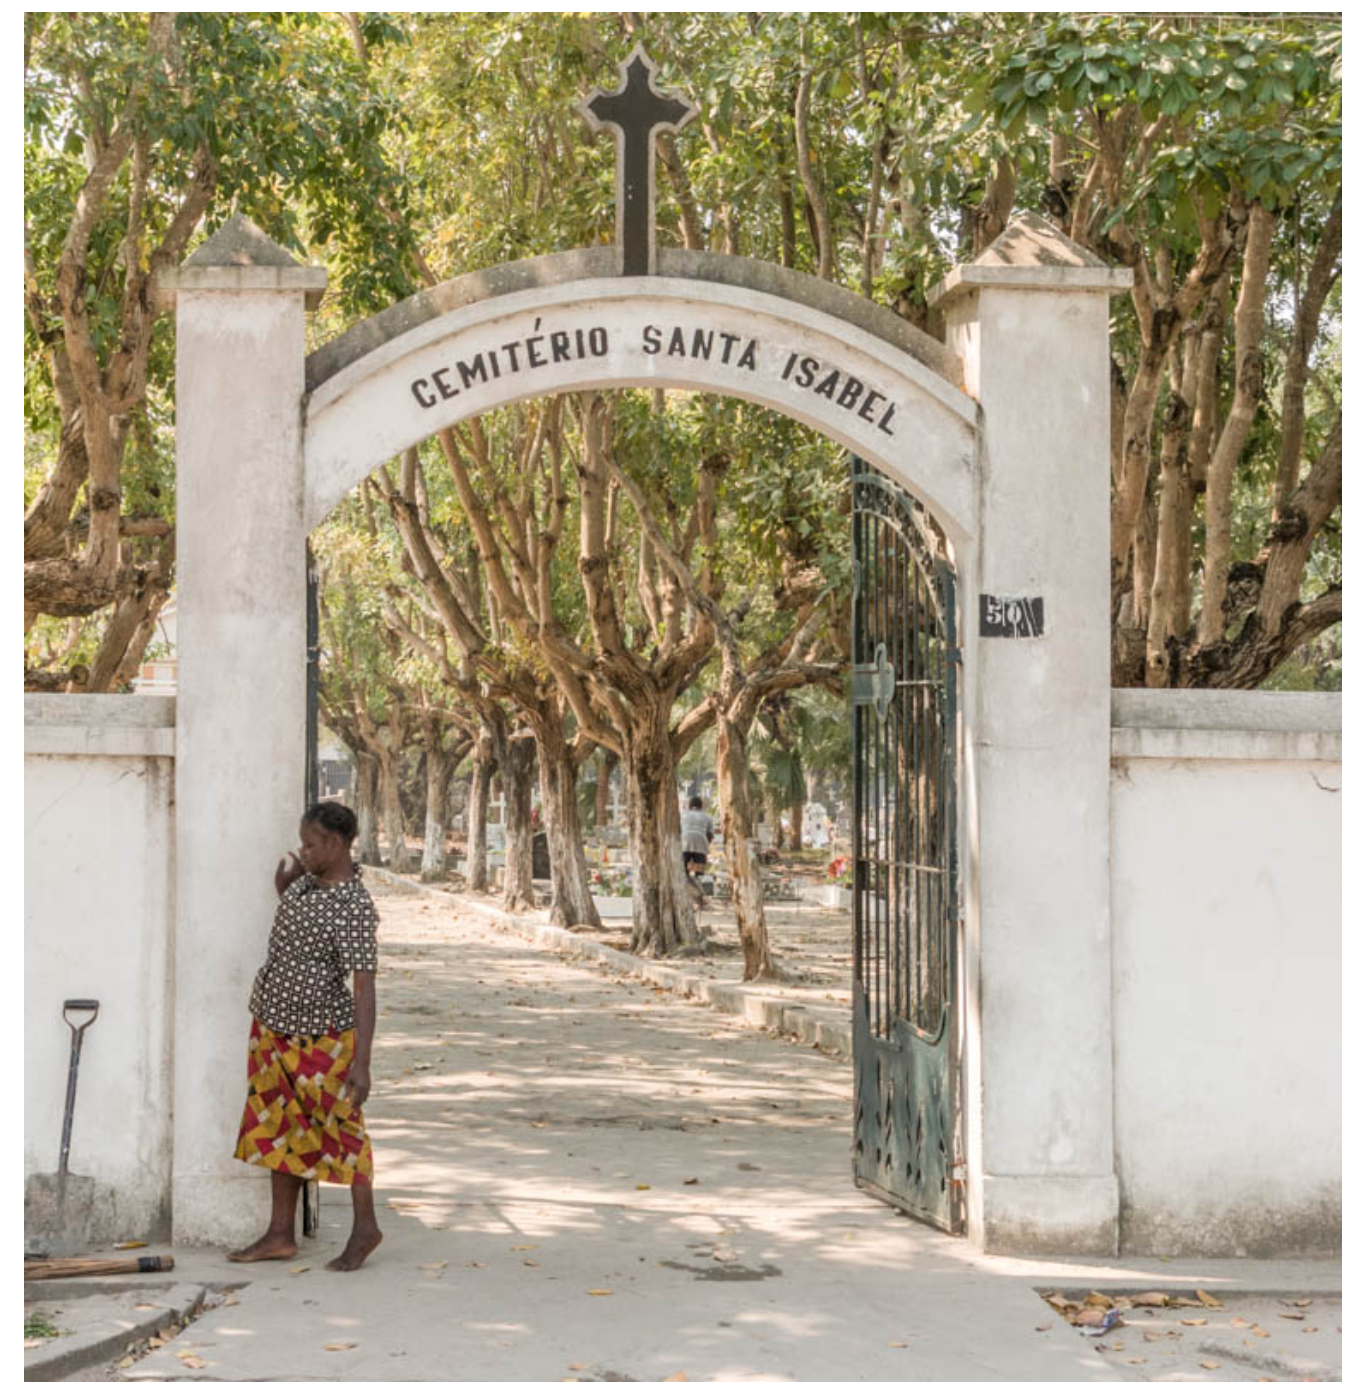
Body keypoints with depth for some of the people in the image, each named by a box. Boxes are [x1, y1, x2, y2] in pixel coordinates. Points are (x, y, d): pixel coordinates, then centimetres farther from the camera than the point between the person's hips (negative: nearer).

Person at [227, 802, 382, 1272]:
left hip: (321, 1036, -9)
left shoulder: (355, 909, -23)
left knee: (339, 1128, 5)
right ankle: (281, 1235, 23)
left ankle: (365, 1228, 21)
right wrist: (283, 890, 7)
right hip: (274, 1027, 9)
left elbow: (365, 987, -26)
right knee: (281, 1129, 14)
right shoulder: (307, 882, 3)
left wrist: (362, 1063, -30)